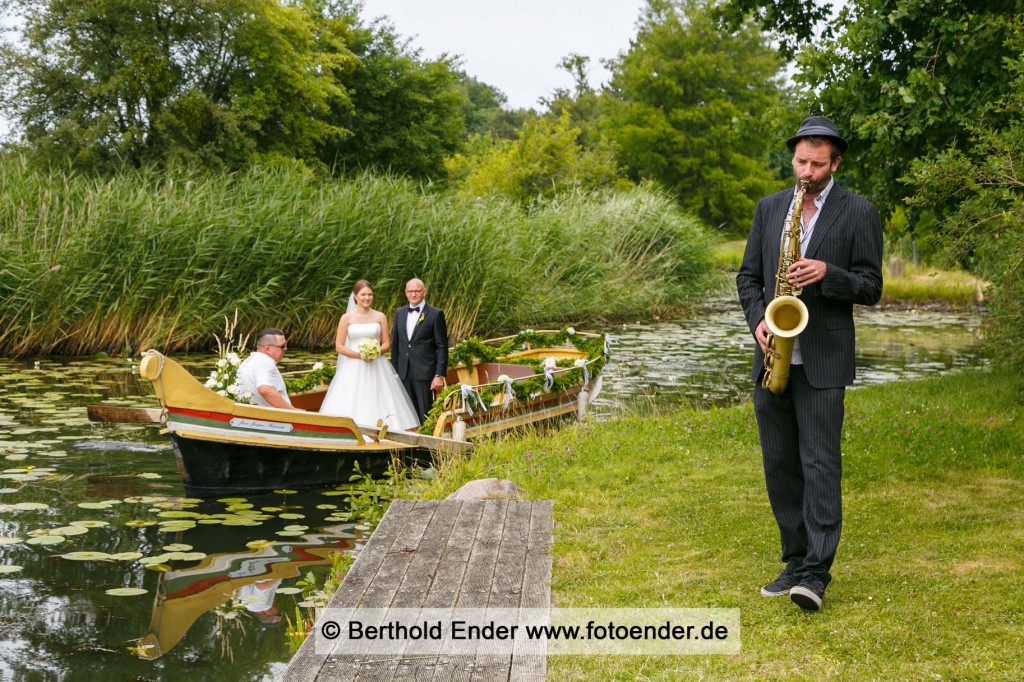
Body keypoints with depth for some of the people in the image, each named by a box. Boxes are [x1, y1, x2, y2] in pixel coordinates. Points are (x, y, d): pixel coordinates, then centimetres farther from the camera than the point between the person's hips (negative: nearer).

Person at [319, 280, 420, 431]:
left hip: (376, 368, 1)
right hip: (353, 369, -1)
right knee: (350, 408, -7)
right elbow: (339, 347, -1)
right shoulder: (347, 318, 1)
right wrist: (359, 355, -14)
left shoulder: (380, 317, 5)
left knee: (378, 404, -4)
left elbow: (386, 344, 8)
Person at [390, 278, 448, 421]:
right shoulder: (399, 313, 13)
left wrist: (439, 375, -10)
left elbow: (442, 347, -4)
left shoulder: (435, 314, -2)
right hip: (404, 374, 5)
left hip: (424, 373, -5)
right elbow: (395, 344, 16)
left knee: (425, 416, -3)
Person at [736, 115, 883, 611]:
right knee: (779, 465, 8)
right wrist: (758, 320, -5)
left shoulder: (859, 213, -1)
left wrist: (827, 273, -19)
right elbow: (748, 275, 13)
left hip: (823, 360, -5)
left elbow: (870, 288, -2)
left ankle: (816, 572, -7)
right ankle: (796, 562, 18)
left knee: (820, 463, -8)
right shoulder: (769, 208, 11)